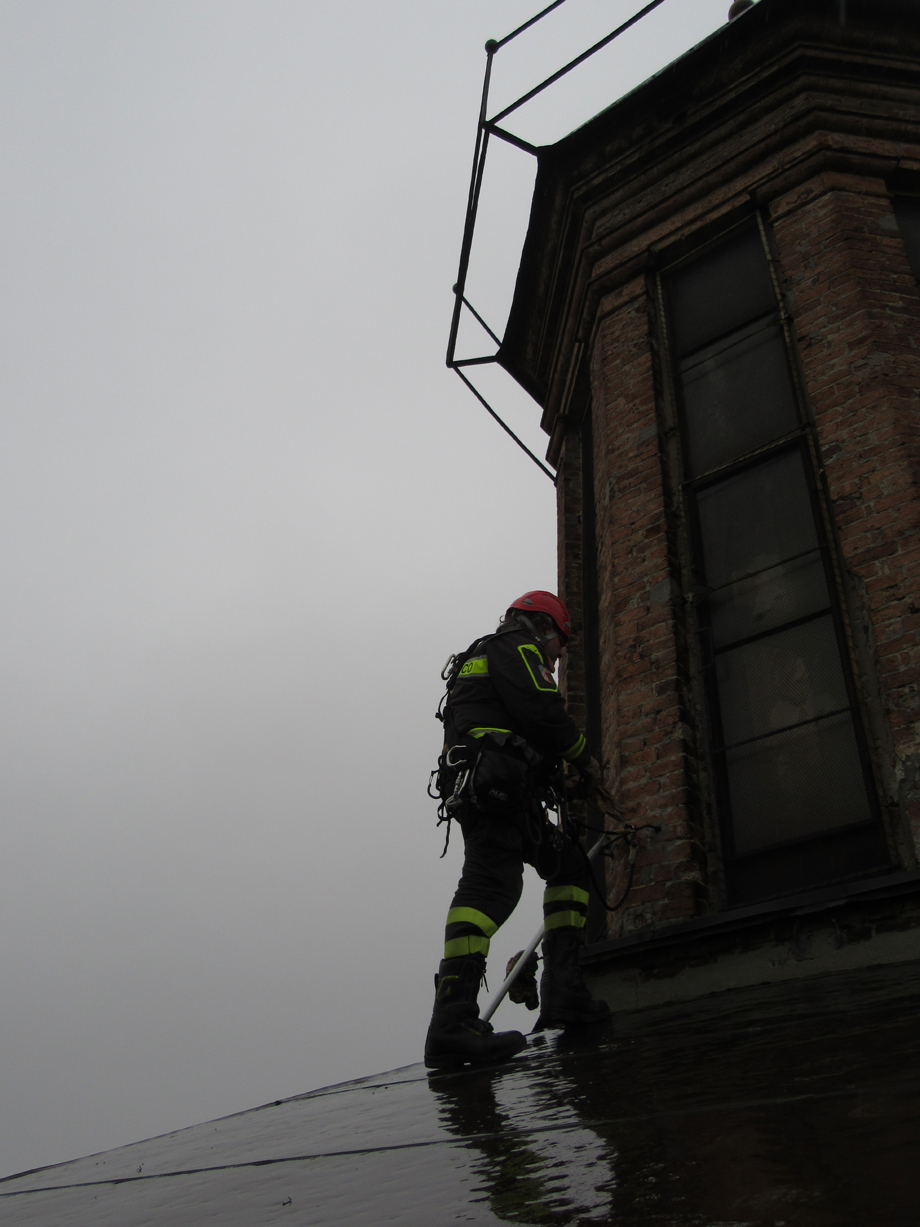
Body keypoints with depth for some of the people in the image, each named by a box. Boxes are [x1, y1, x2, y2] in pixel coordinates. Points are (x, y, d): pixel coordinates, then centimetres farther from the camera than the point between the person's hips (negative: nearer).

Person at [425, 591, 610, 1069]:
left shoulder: (483, 661, 36)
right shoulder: (514, 650, 5)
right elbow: (543, 714, -11)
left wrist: (564, 775, 30)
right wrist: (585, 757, 4)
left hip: (493, 795, 11)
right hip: (494, 789, -11)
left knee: (569, 865, 17)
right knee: (491, 884, -24)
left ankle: (562, 990, 4)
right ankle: (452, 1022, -36)